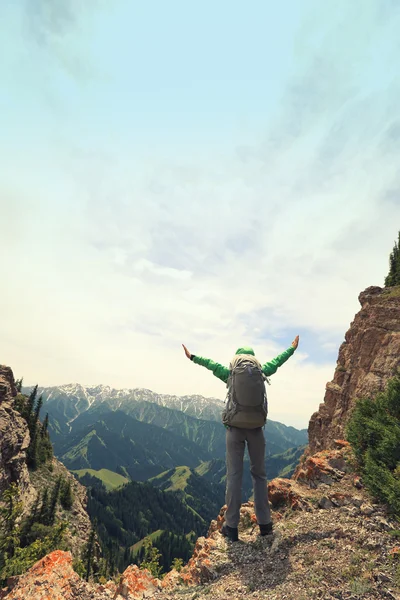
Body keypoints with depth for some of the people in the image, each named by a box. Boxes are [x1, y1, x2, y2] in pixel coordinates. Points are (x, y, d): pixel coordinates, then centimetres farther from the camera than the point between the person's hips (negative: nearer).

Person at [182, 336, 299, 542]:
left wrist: (192, 357, 30)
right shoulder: (261, 371, 3)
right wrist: (293, 347, 35)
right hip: (256, 428, 1)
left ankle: (231, 527, 7)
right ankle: (264, 523, 19)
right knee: (259, 474, 14)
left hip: (235, 428, -1)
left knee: (234, 475, 3)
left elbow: (211, 364, 14)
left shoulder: (230, 373, 1)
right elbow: (277, 361, 18)